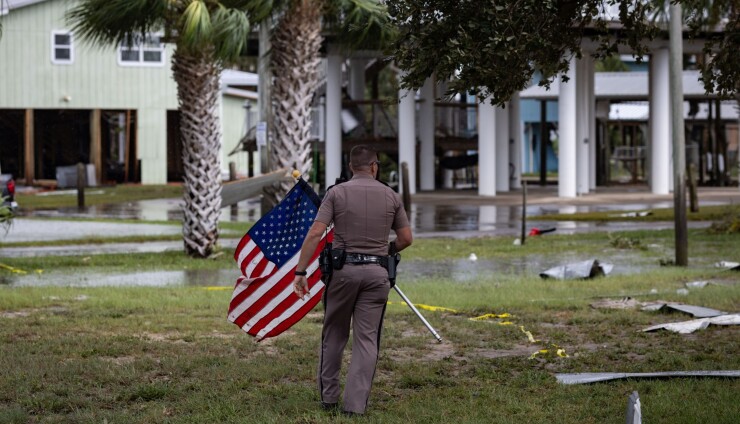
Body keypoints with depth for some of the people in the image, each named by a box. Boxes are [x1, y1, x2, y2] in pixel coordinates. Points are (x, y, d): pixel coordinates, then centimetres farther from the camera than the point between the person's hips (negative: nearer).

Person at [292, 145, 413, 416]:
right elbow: (406, 239, 9)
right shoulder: (391, 196, 5)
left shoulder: (337, 193, -2)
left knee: (334, 333, 17)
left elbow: (315, 234, -9)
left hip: (343, 270, 0)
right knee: (367, 339, 3)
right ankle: (355, 404, -4)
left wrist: (300, 272, -7)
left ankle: (328, 397, 21)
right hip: (376, 272, 1)